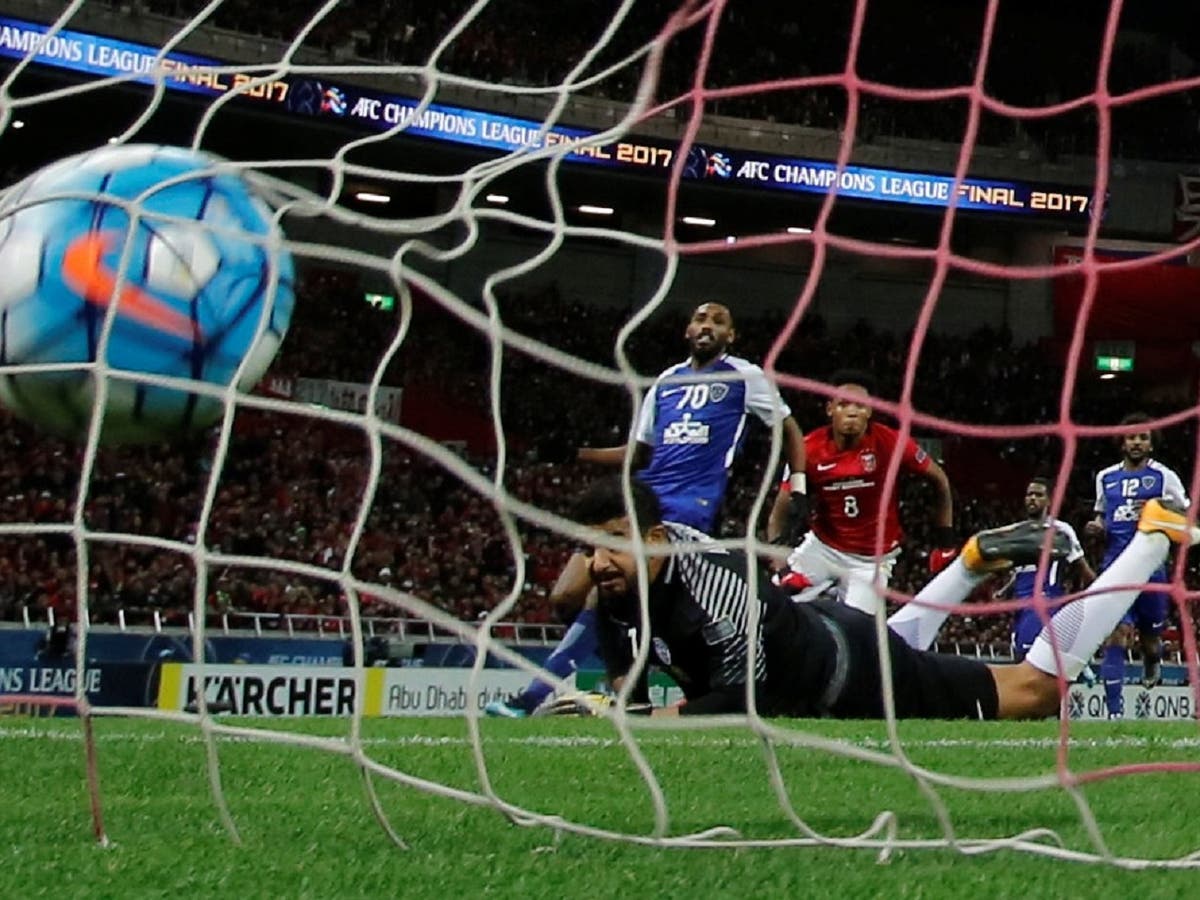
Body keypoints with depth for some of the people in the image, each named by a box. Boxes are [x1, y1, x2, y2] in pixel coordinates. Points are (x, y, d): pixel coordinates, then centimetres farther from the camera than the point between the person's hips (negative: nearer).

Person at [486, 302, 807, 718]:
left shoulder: (743, 377, 7)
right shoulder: (666, 382, 22)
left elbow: (789, 429, 15)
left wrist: (798, 488, 4)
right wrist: (577, 454, 17)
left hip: (688, 507, -7)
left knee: (606, 595, -23)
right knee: (566, 597, -5)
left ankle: (533, 697, -21)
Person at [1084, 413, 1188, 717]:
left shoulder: (1164, 477, 2)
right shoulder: (1105, 478, 13)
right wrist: (1097, 527, 4)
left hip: (1151, 566, -2)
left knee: (1150, 636, 7)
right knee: (1116, 634, -12)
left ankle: (1153, 660, 47)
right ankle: (1114, 710, -14)